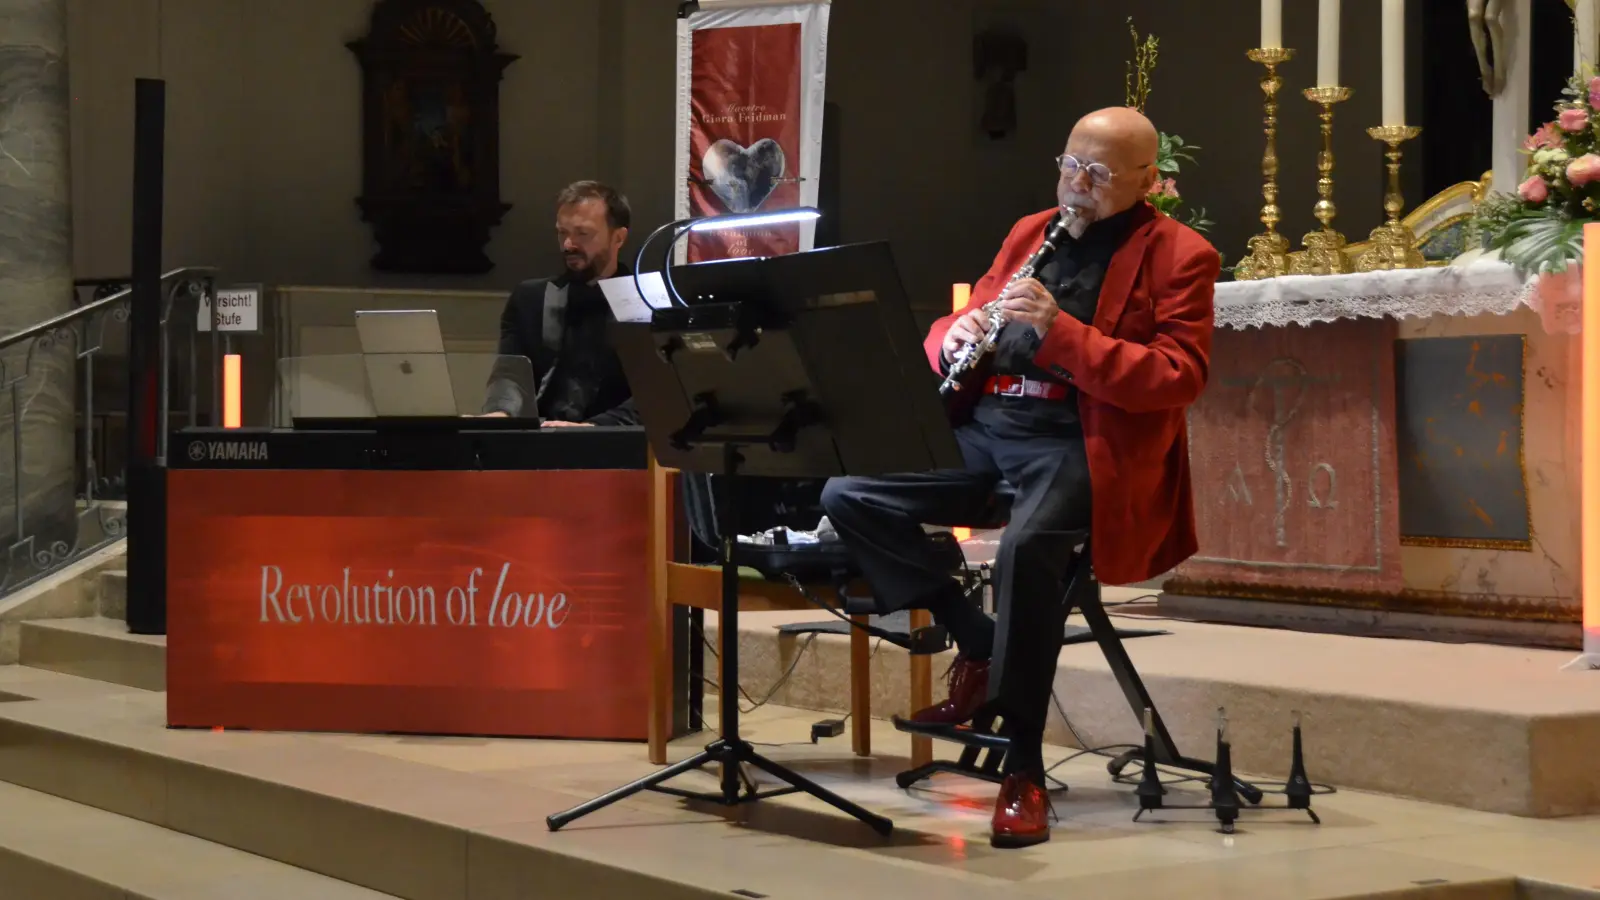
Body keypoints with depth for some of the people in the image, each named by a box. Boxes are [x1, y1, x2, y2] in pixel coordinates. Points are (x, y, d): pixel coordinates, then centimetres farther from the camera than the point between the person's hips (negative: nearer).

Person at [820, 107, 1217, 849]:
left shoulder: (1178, 257, 0)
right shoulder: (1030, 232, 19)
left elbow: (1179, 378, -12)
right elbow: (958, 324, 21)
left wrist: (1061, 330, -21)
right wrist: (956, 337, -6)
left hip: (1085, 443, -7)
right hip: (987, 424, 7)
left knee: (1028, 544, -37)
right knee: (846, 494, -12)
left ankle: (1024, 771, -24)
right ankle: (975, 641, 2)